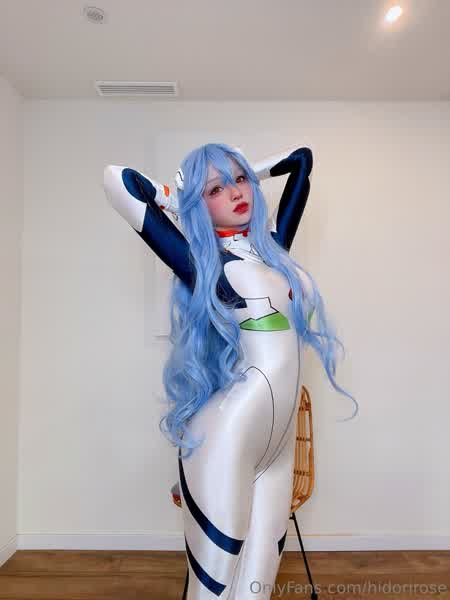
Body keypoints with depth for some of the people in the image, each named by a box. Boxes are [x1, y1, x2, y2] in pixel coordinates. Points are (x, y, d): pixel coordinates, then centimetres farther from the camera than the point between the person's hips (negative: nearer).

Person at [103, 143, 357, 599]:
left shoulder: (273, 244, 13)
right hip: (227, 437, -5)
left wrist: (249, 174, 23)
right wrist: (178, 198, 7)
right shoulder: (200, 260, -3)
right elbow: (118, 180, -7)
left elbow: (303, 161, 26)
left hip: (279, 442, 6)